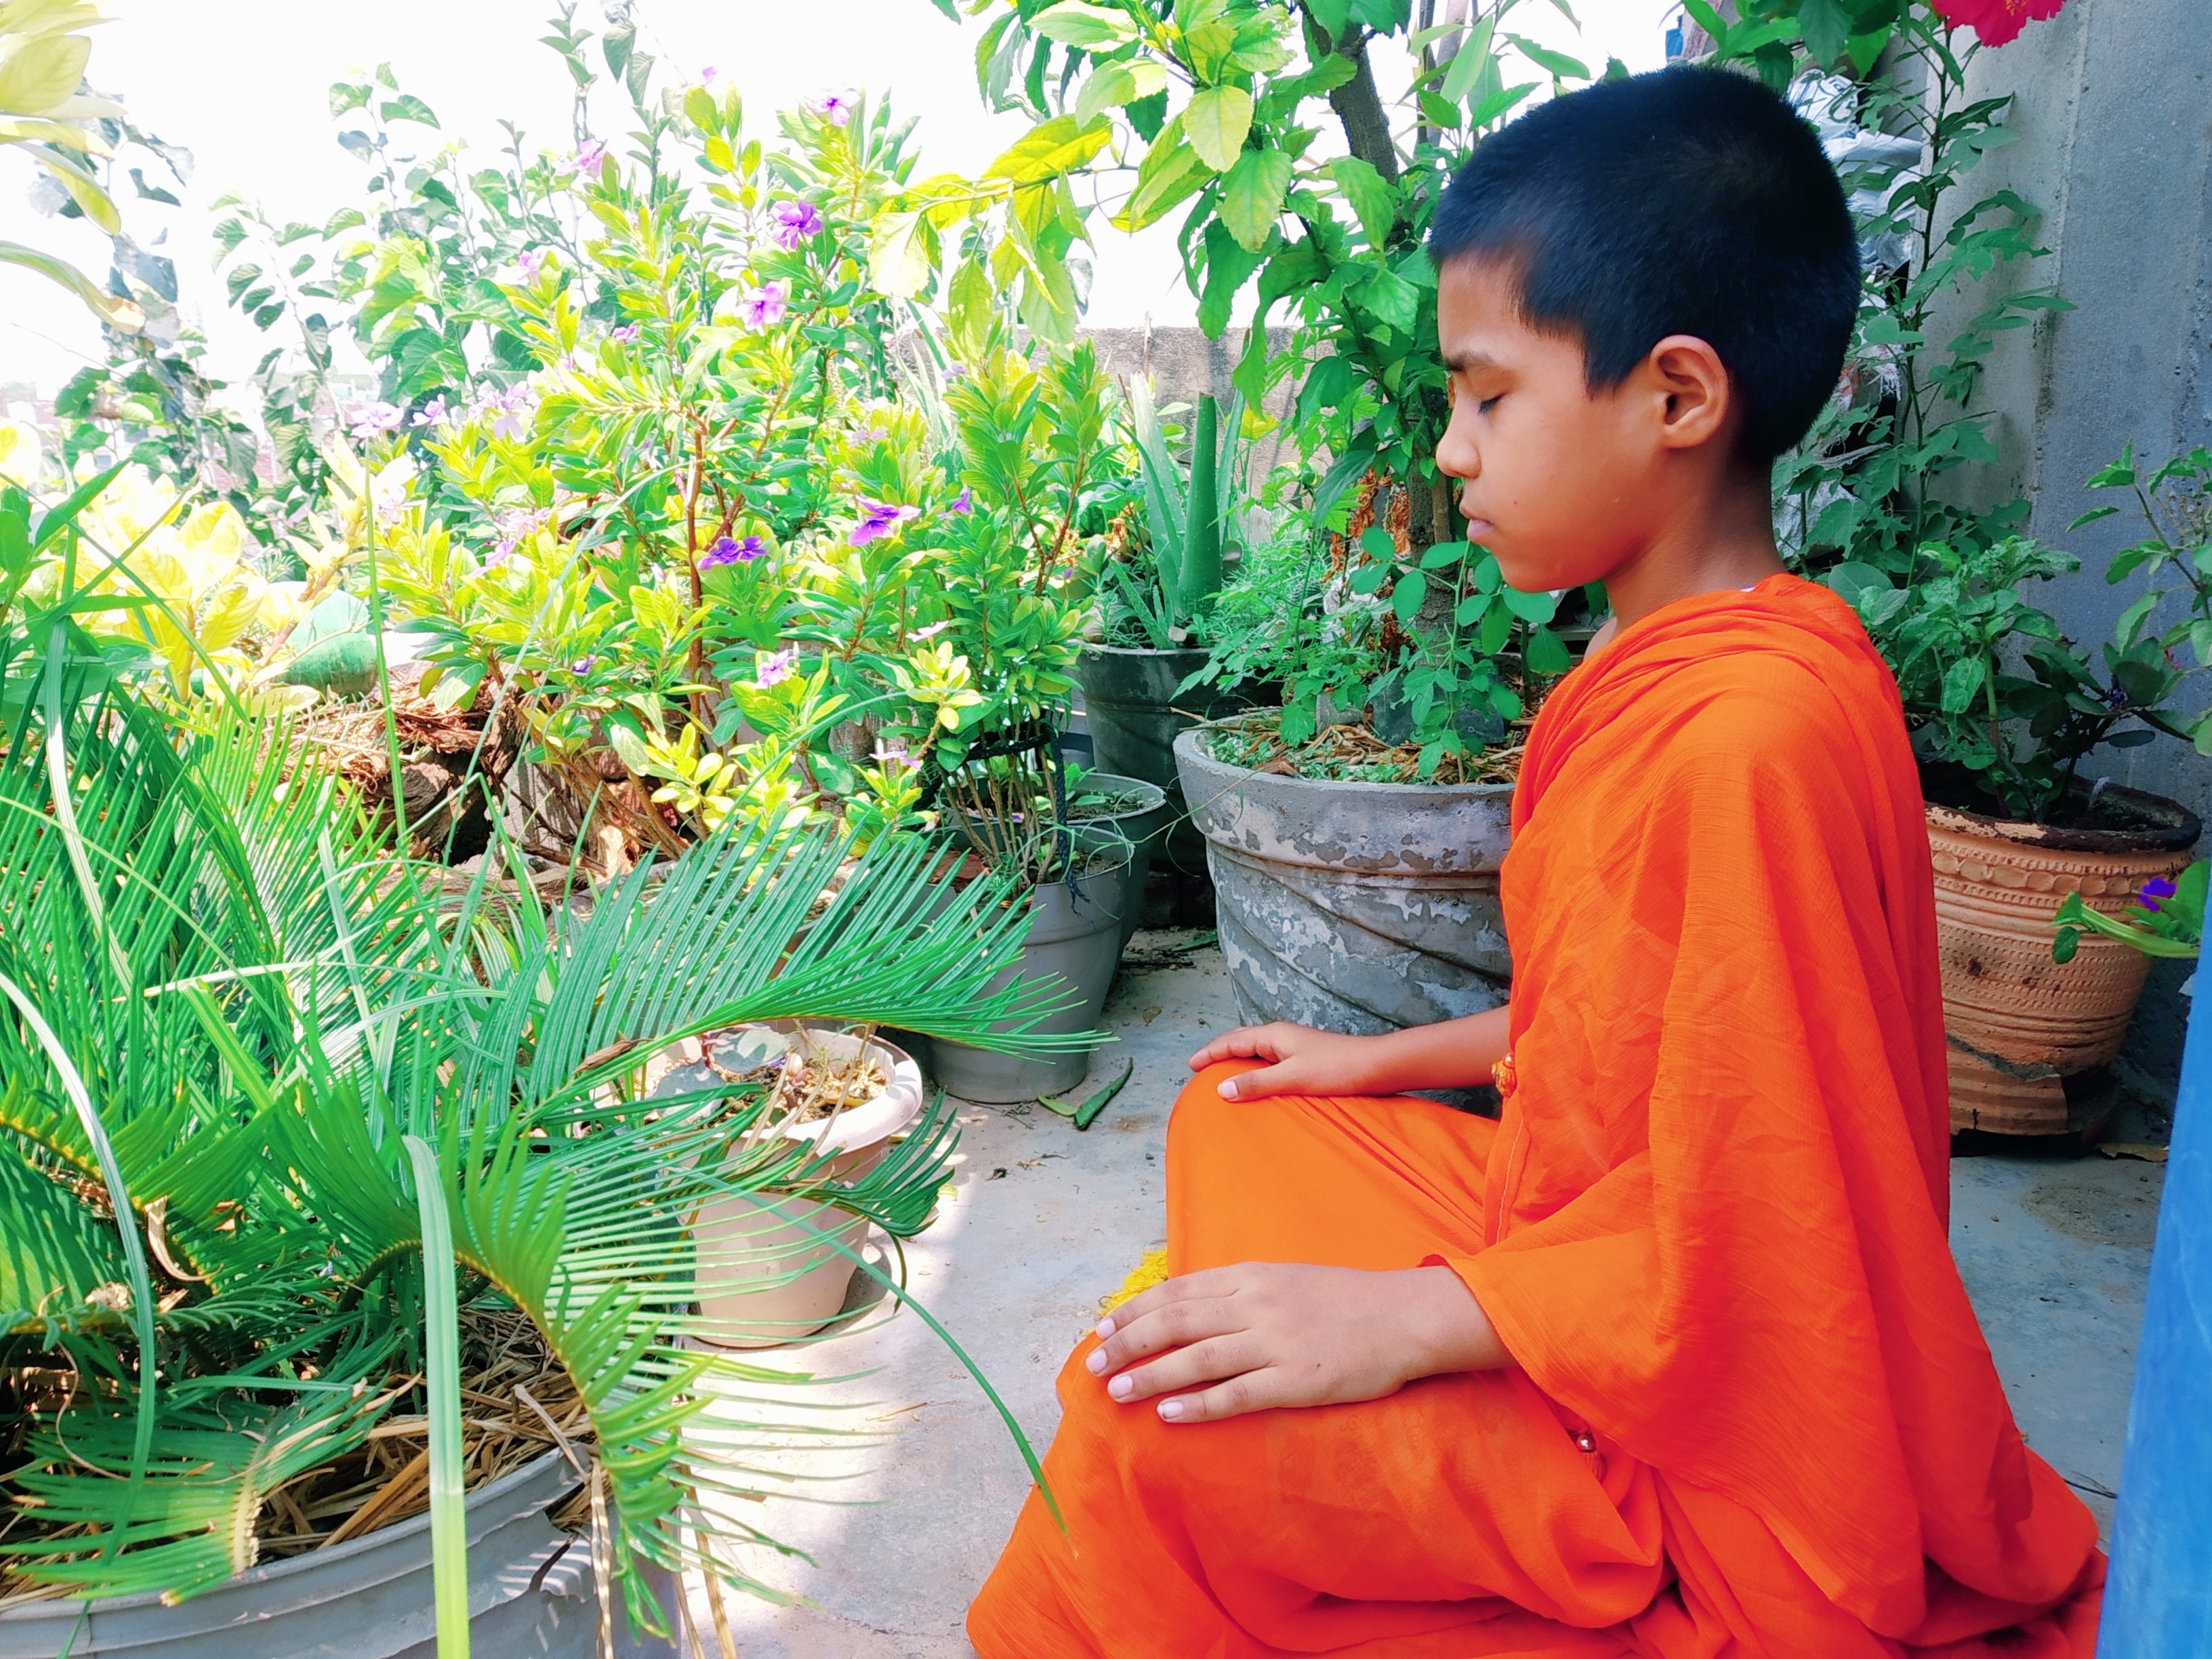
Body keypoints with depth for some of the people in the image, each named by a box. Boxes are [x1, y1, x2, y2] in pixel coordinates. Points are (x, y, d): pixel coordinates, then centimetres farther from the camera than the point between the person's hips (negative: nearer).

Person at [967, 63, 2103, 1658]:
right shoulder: (1663, 664, 3)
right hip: (1579, 1233, 10)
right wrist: (1390, 1058, 17)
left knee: (1148, 1426, -23)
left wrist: (1398, 1319, -24)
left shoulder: (1754, 734, -29)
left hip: (1685, 1421, -10)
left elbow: (1739, 1230, -27)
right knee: (1234, 1130, 17)